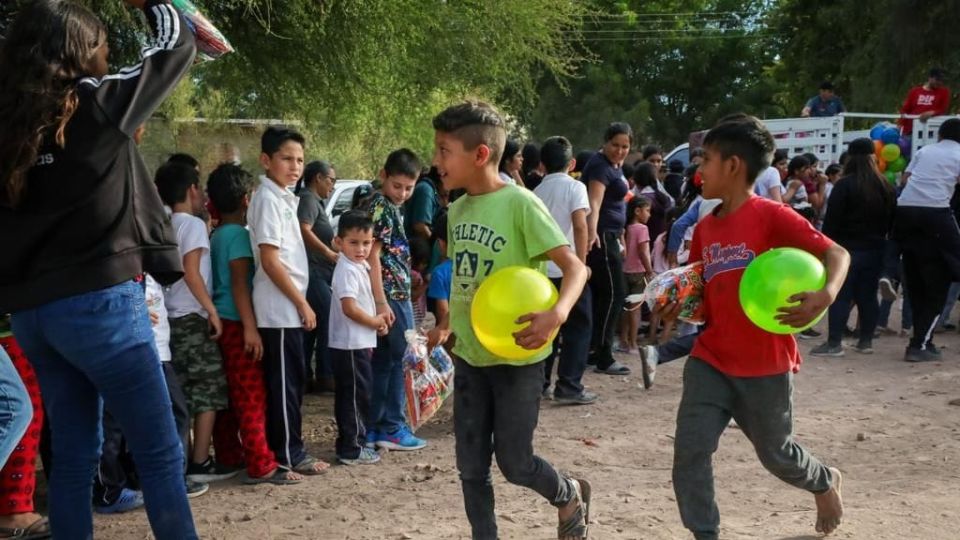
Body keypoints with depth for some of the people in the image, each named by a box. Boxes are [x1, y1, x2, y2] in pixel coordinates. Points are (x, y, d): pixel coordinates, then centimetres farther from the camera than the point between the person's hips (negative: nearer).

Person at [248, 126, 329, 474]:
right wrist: (302, 303, -16)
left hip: (286, 308, 9)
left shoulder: (283, 198, 14)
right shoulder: (268, 200, -14)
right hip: (280, 309, -9)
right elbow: (270, 261, -19)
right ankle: (289, 453, 4)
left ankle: (281, 449, 19)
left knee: (289, 380, 12)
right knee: (287, 381, -3)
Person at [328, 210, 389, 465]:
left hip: (359, 343, 10)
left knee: (353, 395, 16)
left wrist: (376, 321, 7)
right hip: (350, 345, -10)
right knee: (355, 395, -3)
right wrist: (375, 322, -11)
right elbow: (350, 308, -25)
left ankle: (353, 442, 26)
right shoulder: (347, 270, -18)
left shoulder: (360, 267, 13)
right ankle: (351, 449, 3)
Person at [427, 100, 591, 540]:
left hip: (516, 356, -6)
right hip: (469, 355, 6)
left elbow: (574, 266, -21)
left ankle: (570, 495, 34)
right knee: (471, 467, 8)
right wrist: (447, 325, 10)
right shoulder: (457, 210, 4)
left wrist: (557, 314, -38)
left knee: (514, 463, 3)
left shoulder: (519, 204, -18)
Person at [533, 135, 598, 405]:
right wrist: (581, 263, -13)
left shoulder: (537, 192, 13)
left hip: (542, 269, 5)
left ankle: (539, 383, 16)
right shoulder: (574, 187, -3)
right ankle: (569, 387, 0)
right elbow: (580, 225, -15)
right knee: (577, 327, 3)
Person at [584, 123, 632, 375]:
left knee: (599, 294, 11)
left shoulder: (614, 164, 15)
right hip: (600, 237, -10)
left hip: (608, 236, 10)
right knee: (614, 293, -8)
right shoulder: (600, 166, -17)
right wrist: (592, 232, -49)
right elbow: (594, 202, -33)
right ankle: (603, 356, -6)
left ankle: (593, 350, 16)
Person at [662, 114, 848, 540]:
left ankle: (825, 483, 48)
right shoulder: (705, 228, 5)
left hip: (765, 365, -5)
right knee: (689, 450, -8)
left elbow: (835, 253, -16)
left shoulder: (772, 216, -14)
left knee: (775, 453, 15)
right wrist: (678, 307, -4)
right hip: (711, 361, 5)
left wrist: (826, 295, -36)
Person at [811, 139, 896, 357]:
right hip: (875, 249, 5)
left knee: (841, 296, -4)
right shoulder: (885, 187, 8)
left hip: (848, 249, -5)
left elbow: (832, 220, -12)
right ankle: (866, 341, 13)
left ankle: (834, 342, -6)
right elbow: (892, 221, 14)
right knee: (868, 295, 10)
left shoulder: (844, 185, -10)